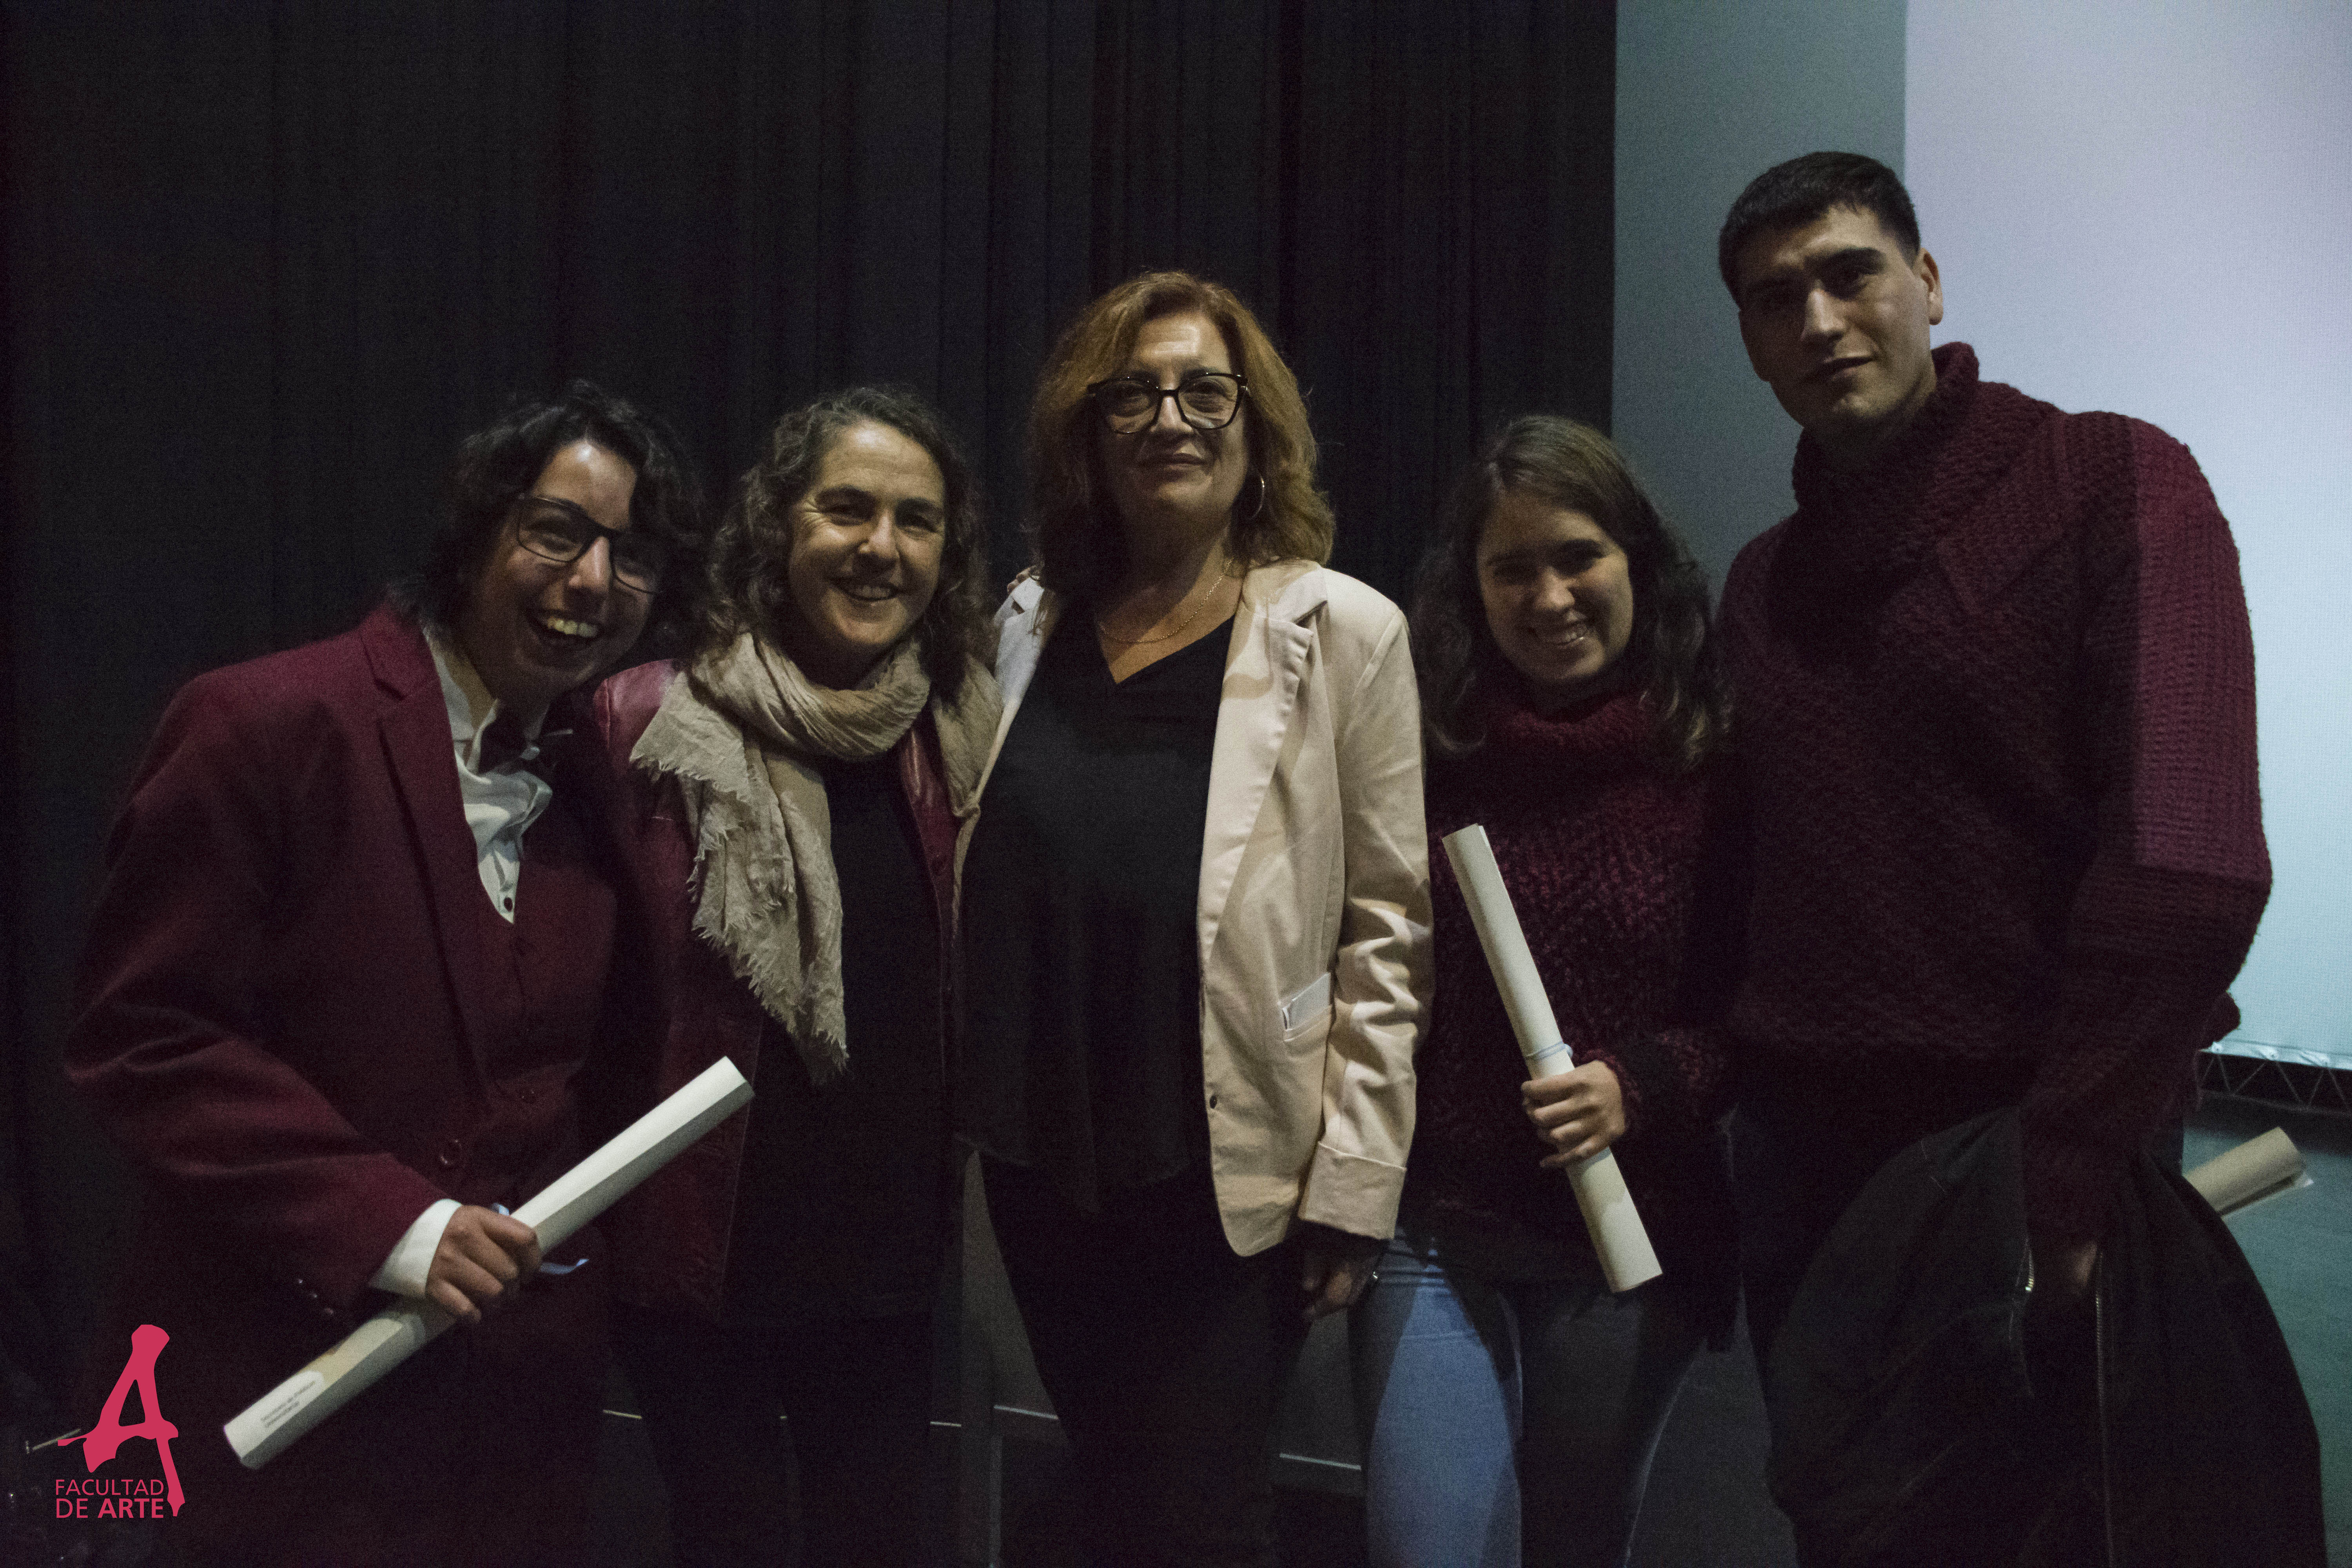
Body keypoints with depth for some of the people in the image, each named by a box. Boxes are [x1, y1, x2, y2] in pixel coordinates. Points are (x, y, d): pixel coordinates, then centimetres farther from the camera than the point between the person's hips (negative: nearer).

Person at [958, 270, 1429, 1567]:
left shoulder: (1343, 634, -6)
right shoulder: (1032, 628, 7)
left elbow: (1386, 933, -7)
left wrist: (1352, 1189, -10)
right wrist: (978, 1104, 9)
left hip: (1226, 1178, -5)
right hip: (1042, 1161, 5)